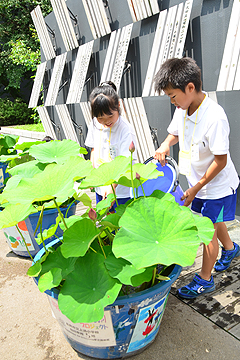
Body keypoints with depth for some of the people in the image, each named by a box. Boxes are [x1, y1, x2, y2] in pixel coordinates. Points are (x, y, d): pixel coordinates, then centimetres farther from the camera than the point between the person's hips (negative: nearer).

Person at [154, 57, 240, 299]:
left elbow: (220, 161, -26)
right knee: (211, 221, 25)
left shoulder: (214, 117, -31)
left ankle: (204, 279, 26)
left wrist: (195, 189, -21)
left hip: (217, 186, -7)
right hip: (198, 181, 8)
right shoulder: (183, 109, -7)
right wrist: (166, 144, -12)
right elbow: (175, 132, 12)